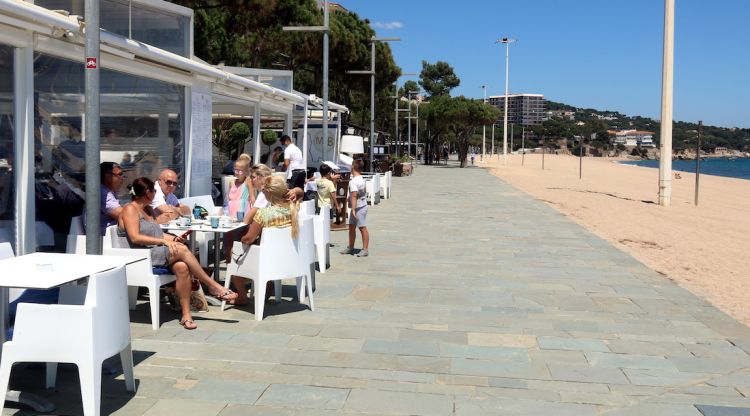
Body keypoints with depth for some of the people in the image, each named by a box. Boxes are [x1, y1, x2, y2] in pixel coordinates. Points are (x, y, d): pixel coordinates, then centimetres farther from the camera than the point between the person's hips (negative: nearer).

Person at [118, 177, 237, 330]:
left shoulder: (148, 209, 24)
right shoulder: (130, 209, -4)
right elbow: (135, 237, -16)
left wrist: (172, 239, 4)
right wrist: (163, 241, -18)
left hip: (157, 252, 8)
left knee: (182, 267, -25)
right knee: (182, 250, -26)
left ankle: (186, 314, -28)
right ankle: (213, 286, -17)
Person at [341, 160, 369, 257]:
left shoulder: (353, 181, -20)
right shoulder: (362, 179, 10)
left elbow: (354, 196, -27)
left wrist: (353, 210, -29)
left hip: (358, 208, -10)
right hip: (362, 205, 10)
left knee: (362, 228, -3)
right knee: (351, 227, 15)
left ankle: (365, 249, 3)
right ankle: (350, 248, 24)